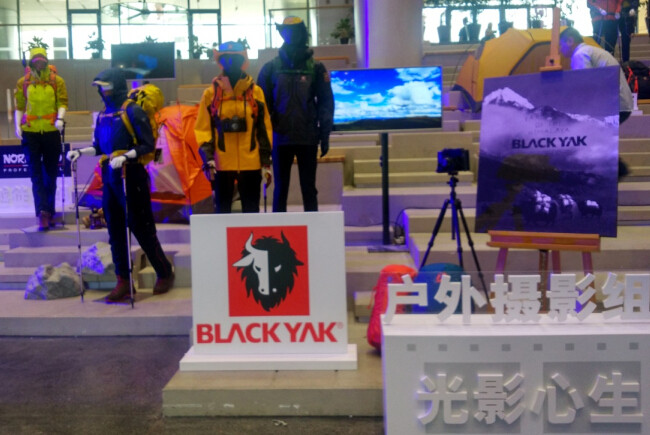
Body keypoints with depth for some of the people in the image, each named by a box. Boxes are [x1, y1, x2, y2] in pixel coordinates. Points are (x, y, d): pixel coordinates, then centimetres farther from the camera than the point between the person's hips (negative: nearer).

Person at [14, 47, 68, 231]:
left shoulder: (57, 81, 4)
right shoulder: (23, 82, 7)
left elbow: (63, 102, -2)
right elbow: (19, 106, 8)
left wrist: (60, 118, -20)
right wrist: (18, 125, -3)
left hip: (51, 131, 0)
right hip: (30, 132, 0)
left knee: (51, 174, 8)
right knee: (36, 174, -5)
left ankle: (48, 211, 19)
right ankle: (43, 212, -11)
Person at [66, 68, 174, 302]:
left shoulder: (133, 111, -9)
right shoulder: (103, 114, 13)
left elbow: (148, 145, -13)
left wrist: (125, 156, -25)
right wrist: (81, 152, 5)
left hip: (132, 177, -7)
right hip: (109, 177, 7)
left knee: (141, 228, -1)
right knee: (115, 230, 8)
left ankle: (165, 273, 16)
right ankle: (123, 281, 16)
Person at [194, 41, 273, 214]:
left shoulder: (256, 92, 5)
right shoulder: (211, 93, 4)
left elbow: (264, 128, 6)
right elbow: (203, 128, 3)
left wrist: (266, 161, 3)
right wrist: (208, 156, -9)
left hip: (251, 163, 0)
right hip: (222, 163, 0)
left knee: (251, 210, 7)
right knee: (222, 209, 6)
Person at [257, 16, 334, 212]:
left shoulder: (315, 68, 0)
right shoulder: (271, 68, 1)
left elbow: (326, 103, 2)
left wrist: (324, 135, -1)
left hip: (308, 139, 0)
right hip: (280, 138, 1)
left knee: (309, 188, 8)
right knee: (280, 189, 8)